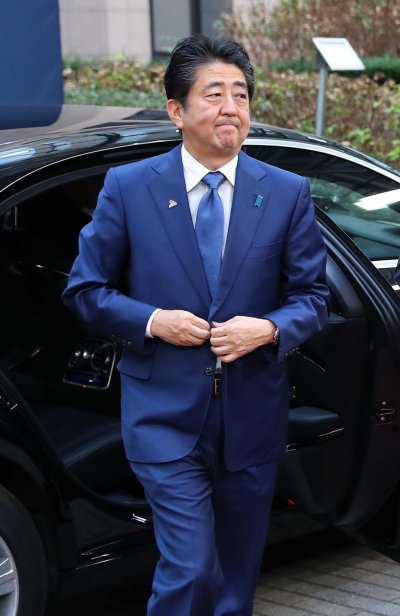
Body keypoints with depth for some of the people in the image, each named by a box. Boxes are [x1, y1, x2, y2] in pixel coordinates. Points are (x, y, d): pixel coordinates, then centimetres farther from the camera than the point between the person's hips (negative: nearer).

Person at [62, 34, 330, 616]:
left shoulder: (288, 193, 0)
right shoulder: (128, 187, -4)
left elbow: (312, 296, 5)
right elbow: (85, 288, 2)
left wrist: (269, 329, -16)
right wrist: (152, 322, -14)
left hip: (253, 417, 3)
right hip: (166, 415, -3)